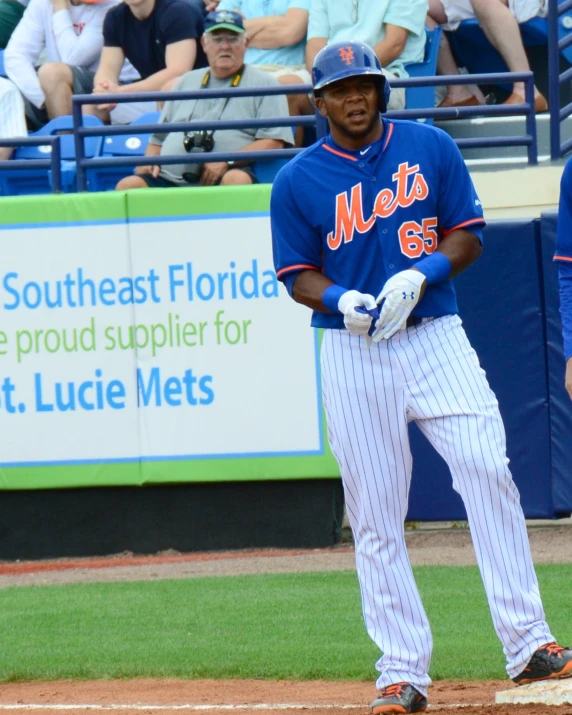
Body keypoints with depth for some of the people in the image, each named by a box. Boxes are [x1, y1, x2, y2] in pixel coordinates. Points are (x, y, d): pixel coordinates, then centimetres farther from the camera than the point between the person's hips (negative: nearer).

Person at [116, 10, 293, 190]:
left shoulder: (264, 84, 12)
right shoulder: (187, 82, 27)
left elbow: (274, 142, -1)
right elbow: (158, 138, 30)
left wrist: (226, 162, -13)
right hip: (170, 180, 4)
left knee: (236, 180, -39)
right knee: (128, 185, -24)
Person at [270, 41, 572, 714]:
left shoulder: (431, 148, 6)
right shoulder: (297, 180, 4)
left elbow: (468, 235, 7)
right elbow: (299, 277, 5)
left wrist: (419, 275, -12)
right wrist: (342, 300, -16)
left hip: (436, 339, 0)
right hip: (353, 354, 0)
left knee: (488, 472, -14)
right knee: (374, 514, -1)